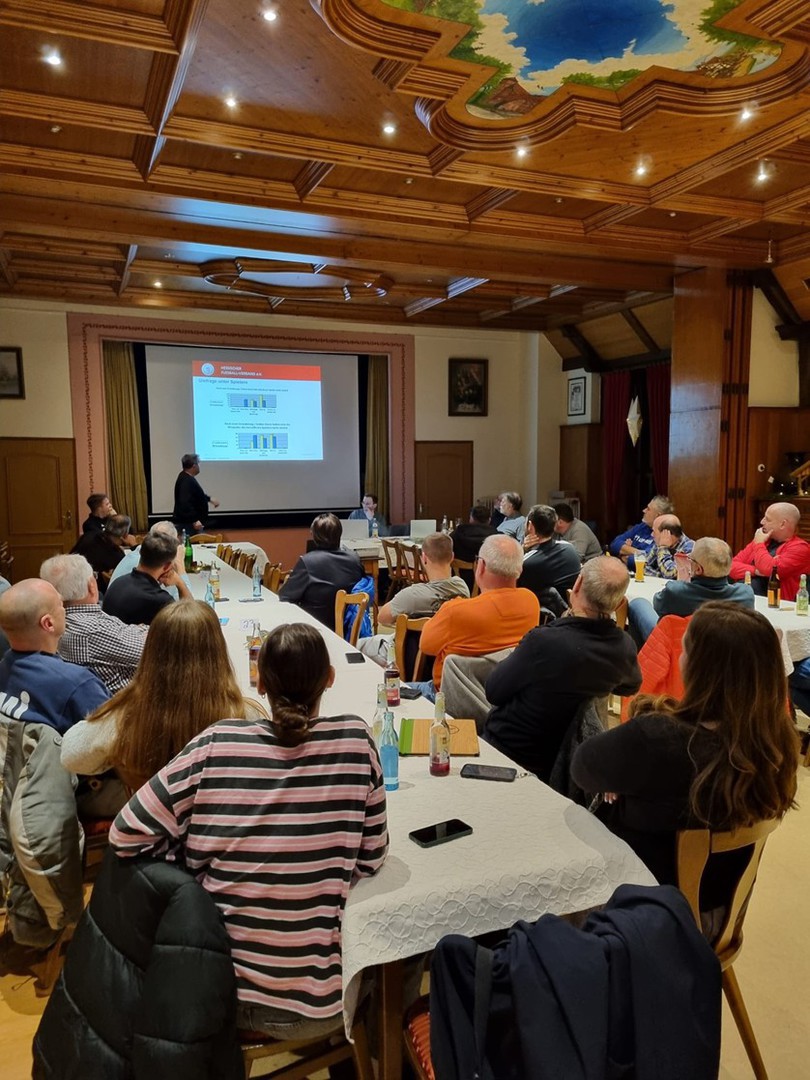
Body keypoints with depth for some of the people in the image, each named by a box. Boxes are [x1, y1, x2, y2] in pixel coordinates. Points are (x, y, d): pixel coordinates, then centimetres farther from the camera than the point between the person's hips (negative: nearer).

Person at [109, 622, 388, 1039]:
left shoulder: (218, 744, -14)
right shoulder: (355, 740, -14)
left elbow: (125, 836, -7)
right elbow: (371, 859, -5)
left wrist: (197, 862, 4)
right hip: (316, 1002, -1)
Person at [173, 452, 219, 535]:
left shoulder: (186, 478, 9)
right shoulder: (186, 482, -25)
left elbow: (196, 495, 27)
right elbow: (185, 503, -34)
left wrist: (209, 499, 30)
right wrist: (194, 521, -33)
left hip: (189, 522, 11)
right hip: (188, 523, -11)